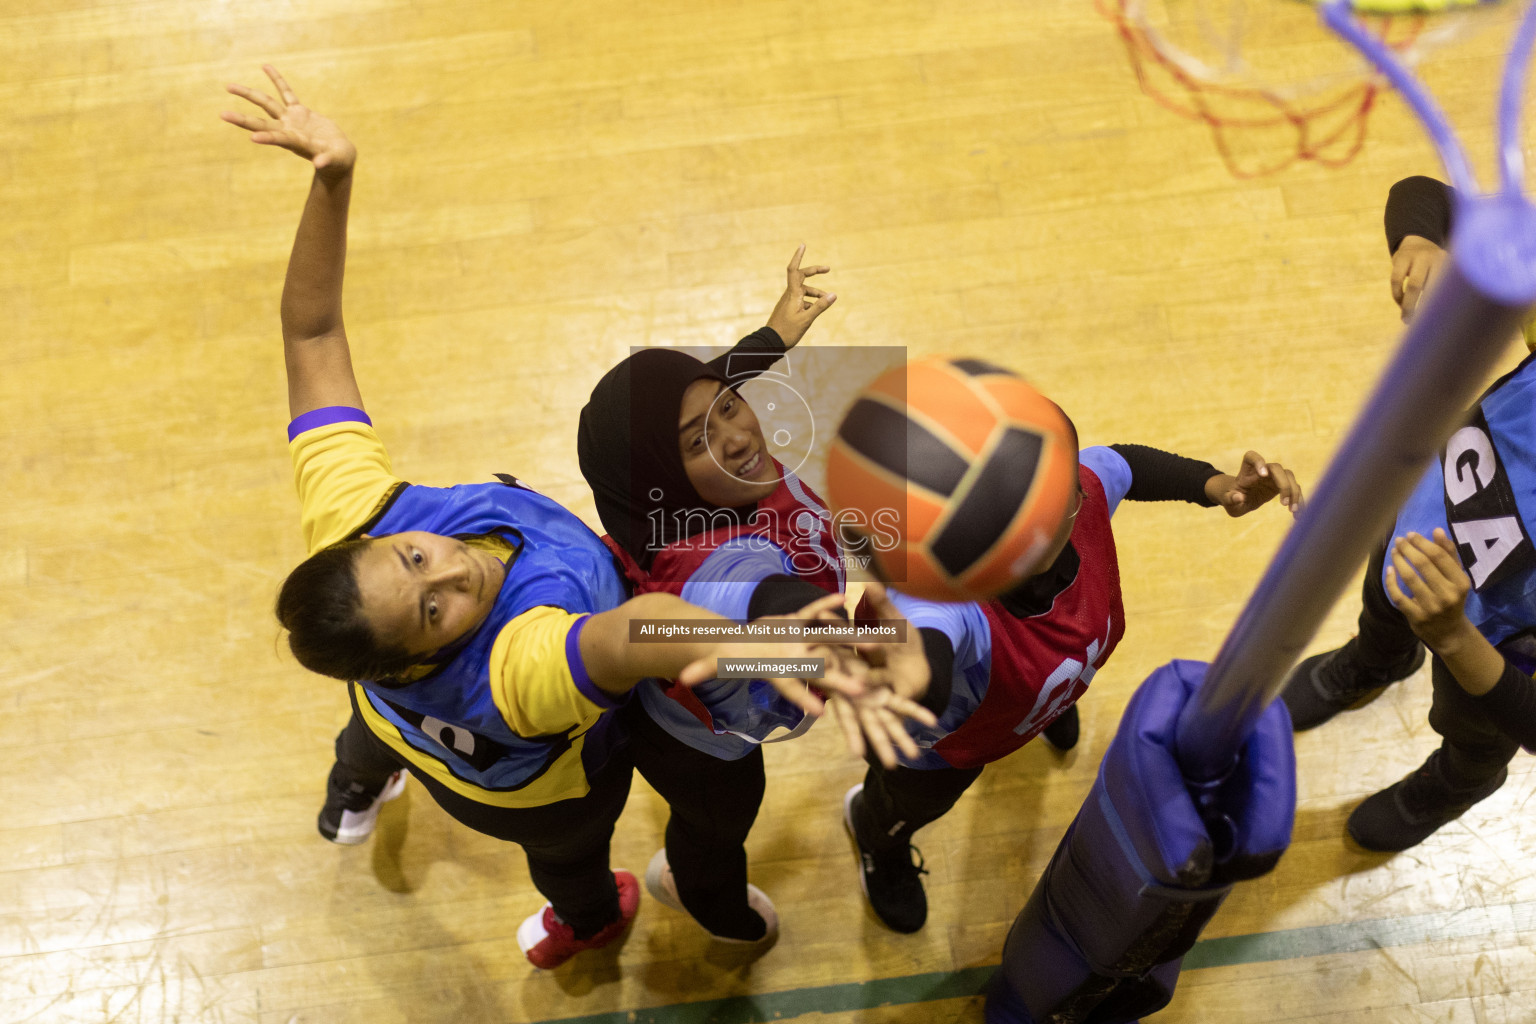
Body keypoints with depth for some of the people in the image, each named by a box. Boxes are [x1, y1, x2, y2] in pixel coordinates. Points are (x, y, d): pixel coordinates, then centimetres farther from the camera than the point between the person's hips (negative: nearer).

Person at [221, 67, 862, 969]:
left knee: (380, 717, 43)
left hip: (403, 714, 4)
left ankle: (353, 801, 82)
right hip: (533, 785, -4)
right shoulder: (516, 671, -59)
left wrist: (333, 181, -46)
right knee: (569, 850, 36)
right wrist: (743, 646, -100)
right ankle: (580, 924, 75)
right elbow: (628, 634, -81)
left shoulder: (350, 519, -44)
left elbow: (312, 334, -39)